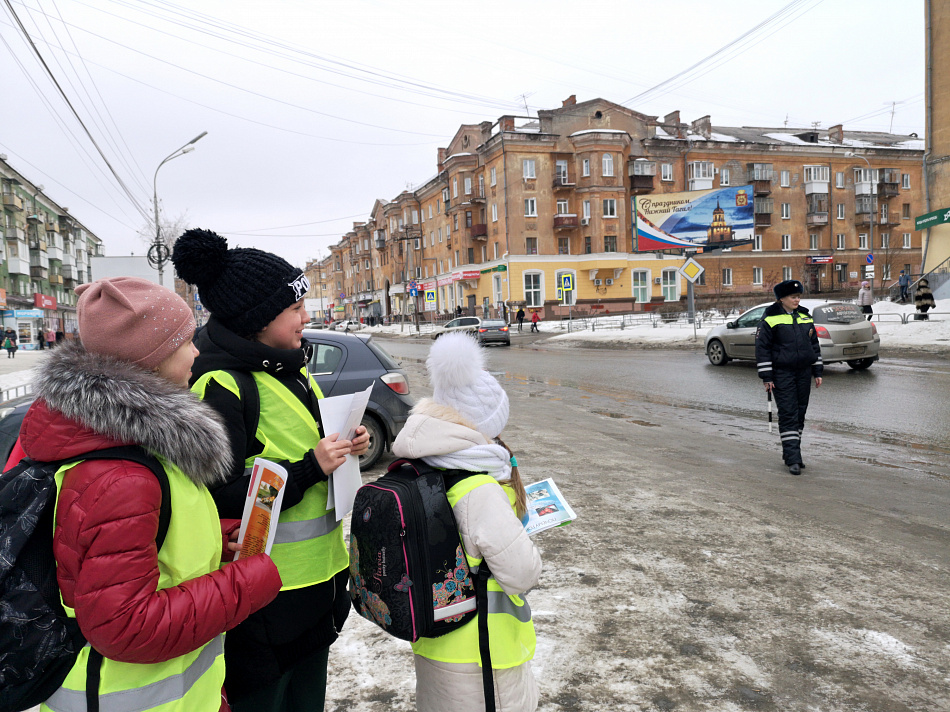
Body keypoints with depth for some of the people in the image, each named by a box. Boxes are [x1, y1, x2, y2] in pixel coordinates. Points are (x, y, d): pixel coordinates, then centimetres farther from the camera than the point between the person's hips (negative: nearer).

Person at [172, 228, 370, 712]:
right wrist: (308, 468, -25)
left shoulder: (287, 369, 8)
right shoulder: (221, 385, -20)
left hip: (314, 576, 9)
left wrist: (345, 446, 2)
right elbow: (219, 497, -24)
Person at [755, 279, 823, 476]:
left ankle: (790, 452, 23)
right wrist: (767, 377, -10)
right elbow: (762, 348, -7)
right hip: (782, 374, -6)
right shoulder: (770, 319, -6)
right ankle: (793, 459, -7)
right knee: (788, 414, -8)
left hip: (804, 372, 6)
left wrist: (817, 372, 13)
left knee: (800, 413, 10)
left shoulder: (805, 317, 12)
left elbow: (814, 345, 18)